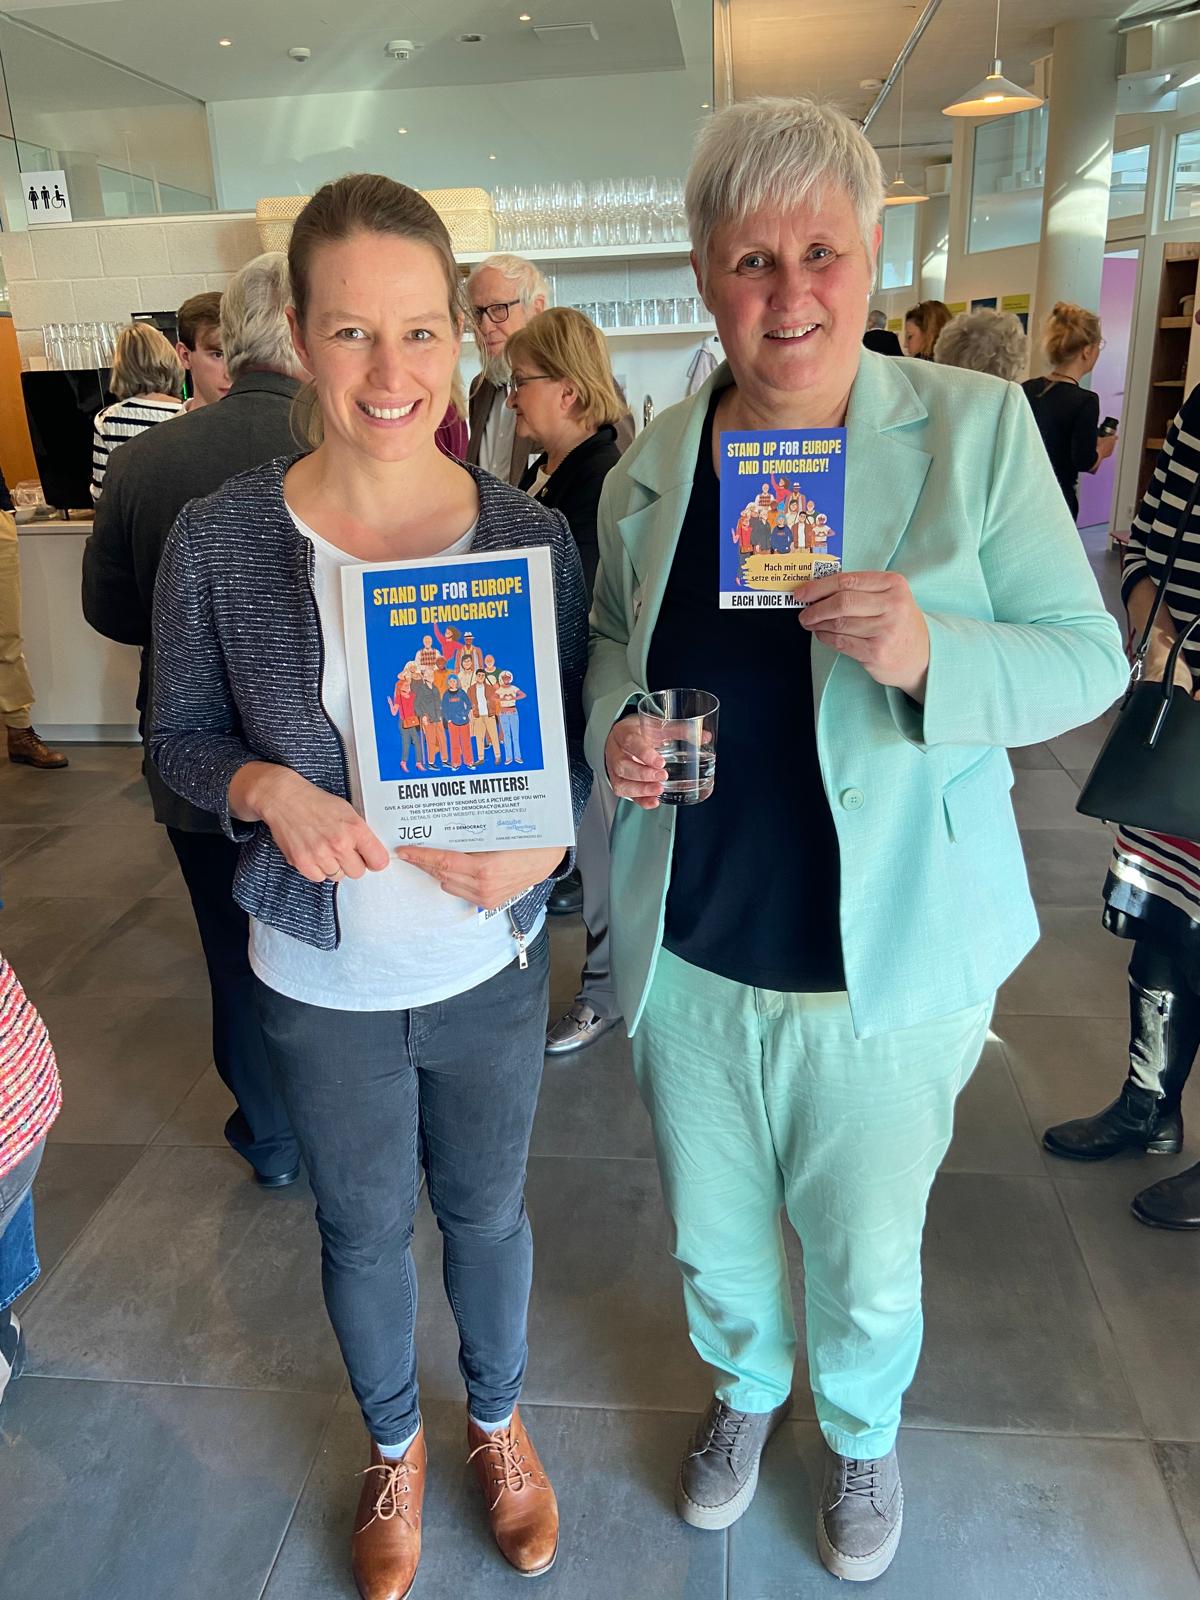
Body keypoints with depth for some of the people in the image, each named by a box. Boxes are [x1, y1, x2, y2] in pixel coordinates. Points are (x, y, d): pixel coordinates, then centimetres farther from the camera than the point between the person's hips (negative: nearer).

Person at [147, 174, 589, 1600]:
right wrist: (269, 790, -22)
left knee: (485, 1212, 23)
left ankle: (498, 1420, 55)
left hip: (491, 964, 1)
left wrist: (539, 846, -22)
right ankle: (393, 1443, 54)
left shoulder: (530, 537, -11)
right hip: (321, 986, 0)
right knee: (362, 1232, 22)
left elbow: (581, 738, -2)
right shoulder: (217, 541, -13)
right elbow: (180, 735, -1)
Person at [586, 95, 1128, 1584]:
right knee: (713, 1236, 23)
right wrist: (613, 731, -9)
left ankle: (863, 1431, 53)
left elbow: (1088, 656, -9)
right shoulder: (648, 469, 0)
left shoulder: (977, 429, -9)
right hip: (687, 954, 3)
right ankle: (745, 1386, 57)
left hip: (883, 960, -2)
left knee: (867, 1258, 19)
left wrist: (927, 650, -29)